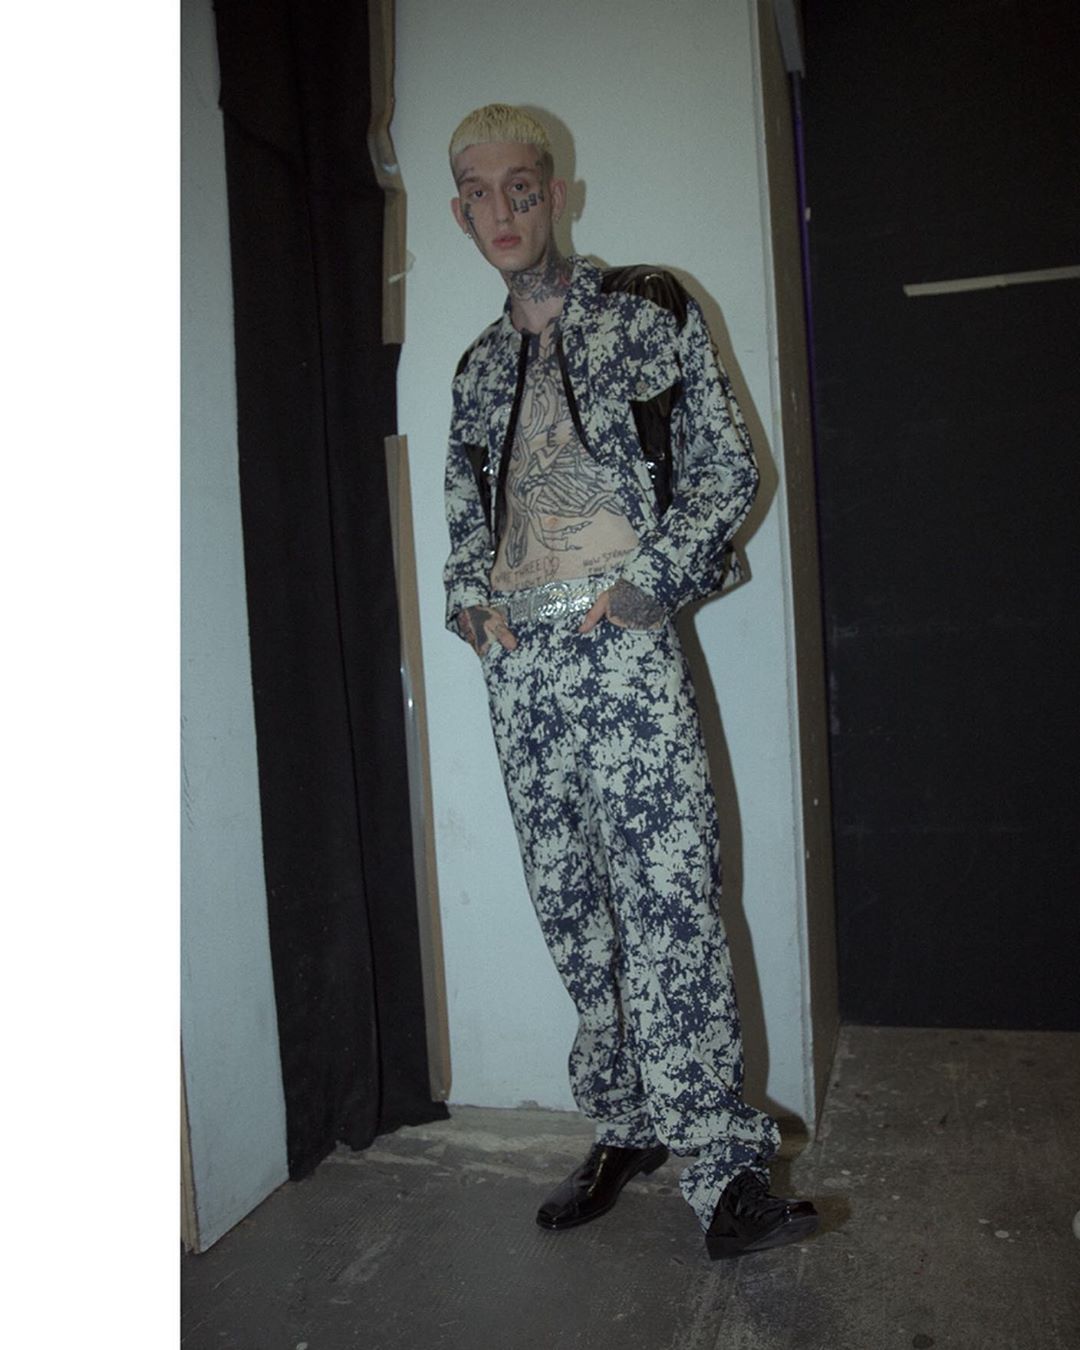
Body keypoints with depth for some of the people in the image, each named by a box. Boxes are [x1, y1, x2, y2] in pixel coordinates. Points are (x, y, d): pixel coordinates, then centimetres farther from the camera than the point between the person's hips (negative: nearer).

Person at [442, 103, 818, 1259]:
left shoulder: (648, 313, 8)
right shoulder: (479, 367, 20)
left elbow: (729, 469, 3)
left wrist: (652, 582, -9)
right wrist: (468, 601, 6)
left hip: (622, 642, -4)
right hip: (519, 660, 5)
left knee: (665, 898, -13)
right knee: (568, 905, 7)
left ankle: (721, 1168, -5)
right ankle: (625, 1128, 20)